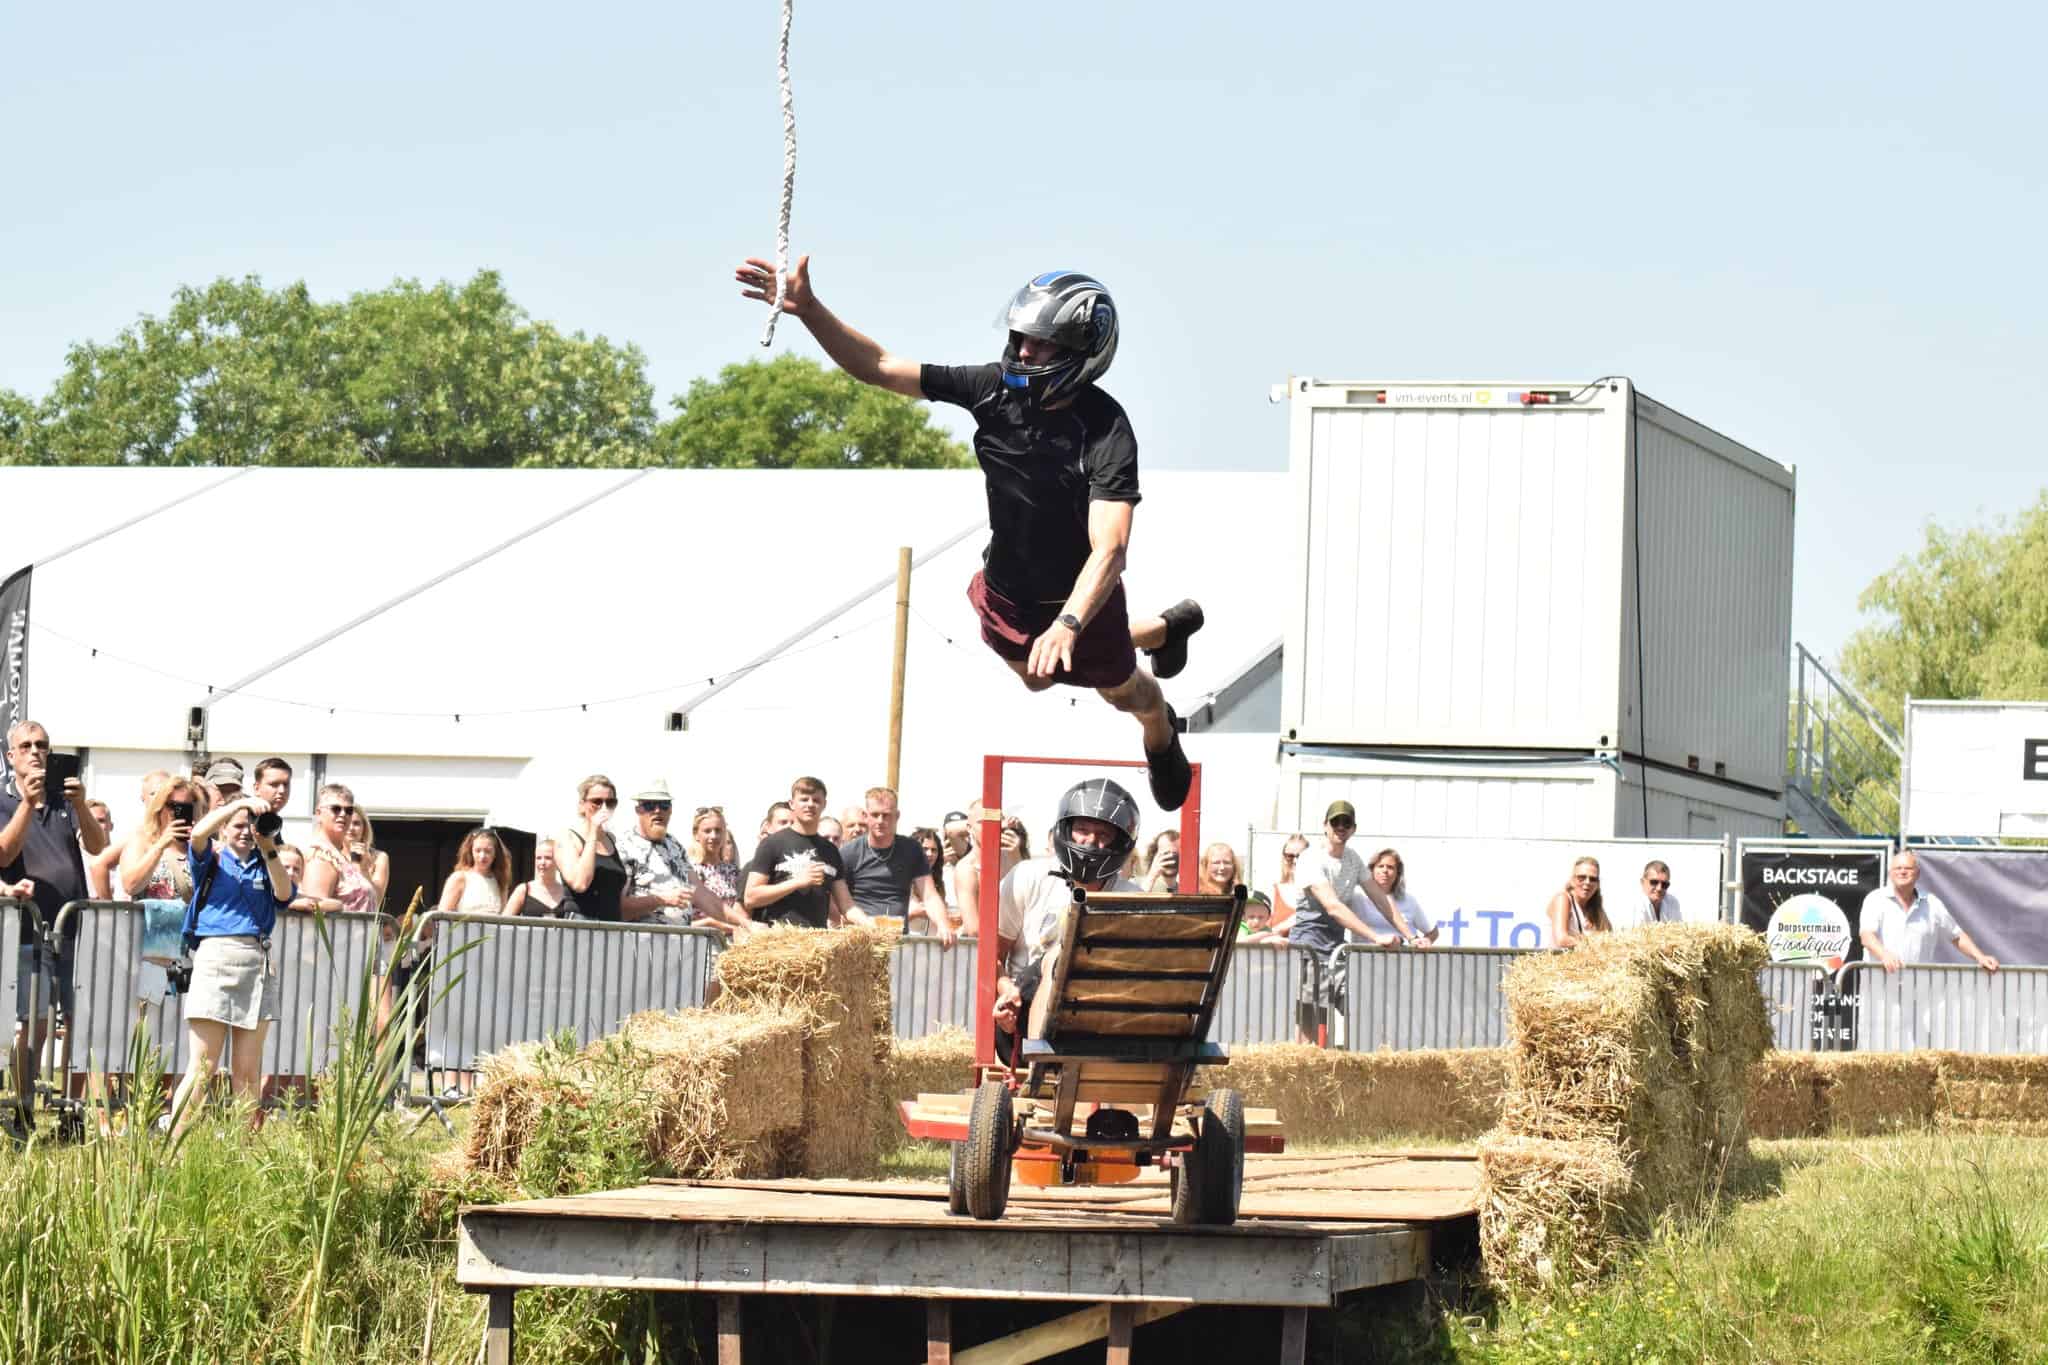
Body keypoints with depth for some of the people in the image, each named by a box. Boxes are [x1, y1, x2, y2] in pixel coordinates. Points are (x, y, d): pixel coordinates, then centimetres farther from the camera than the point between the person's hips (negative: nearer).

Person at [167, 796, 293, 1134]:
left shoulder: (263, 867, 18)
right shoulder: (212, 861, 10)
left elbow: (284, 895, -1)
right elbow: (199, 834, -11)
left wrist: (269, 852, -10)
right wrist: (239, 803, -16)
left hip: (257, 963, 4)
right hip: (216, 956, -4)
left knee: (248, 1071, 3)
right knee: (203, 1067, -9)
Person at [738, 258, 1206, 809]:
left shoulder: (1106, 432, -35)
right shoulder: (996, 388, -21)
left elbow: (1109, 548, -43)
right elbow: (878, 368, -20)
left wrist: (1067, 624, -58)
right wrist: (806, 308, -32)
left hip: (1078, 594, -5)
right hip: (1006, 587, 5)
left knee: (1124, 692, 22)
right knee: (1036, 677, 31)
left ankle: (1164, 741, 61)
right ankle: (1164, 631, 55)